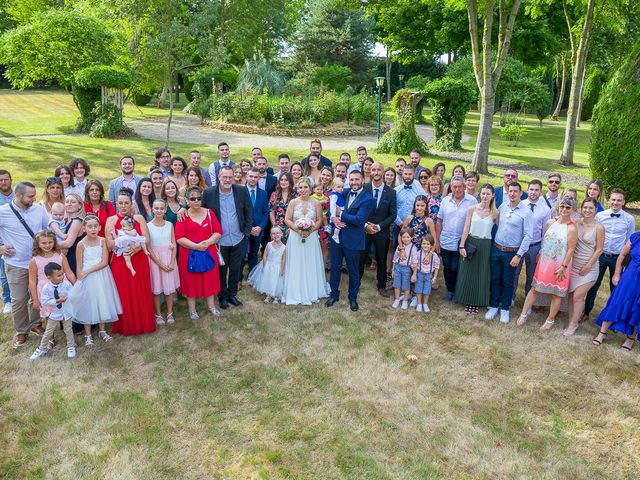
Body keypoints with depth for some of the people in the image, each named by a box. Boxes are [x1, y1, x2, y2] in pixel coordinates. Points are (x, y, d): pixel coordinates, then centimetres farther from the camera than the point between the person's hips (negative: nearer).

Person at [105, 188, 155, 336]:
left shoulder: (139, 218, 7)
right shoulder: (111, 220, 3)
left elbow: (146, 239, -3)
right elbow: (109, 244, -7)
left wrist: (135, 249, -20)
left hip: (139, 261, 1)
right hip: (120, 262, -1)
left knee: (141, 294, 5)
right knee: (124, 295, 3)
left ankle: (143, 324, 17)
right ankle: (126, 326, 14)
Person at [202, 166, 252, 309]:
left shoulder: (242, 191, -3)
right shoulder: (208, 193, -7)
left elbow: (249, 212, 4)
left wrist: (247, 231, 0)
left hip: (238, 240, 2)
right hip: (219, 241, -1)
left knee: (235, 269, 14)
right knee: (221, 270, 12)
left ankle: (232, 294, 32)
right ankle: (222, 296, 29)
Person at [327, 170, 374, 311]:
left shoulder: (367, 199, -13)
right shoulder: (345, 192, 5)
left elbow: (359, 220, -21)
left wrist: (341, 214, -14)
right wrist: (333, 218, -12)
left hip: (352, 240, -5)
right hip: (336, 236, 5)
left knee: (353, 271, 11)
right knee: (335, 267, 15)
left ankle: (353, 298, 29)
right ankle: (334, 294, 32)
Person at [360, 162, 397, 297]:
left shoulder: (391, 192, -5)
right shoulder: (364, 189, -6)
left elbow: (393, 215, -3)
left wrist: (379, 226, -13)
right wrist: (366, 225, -15)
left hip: (382, 232, 1)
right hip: (364, 230, -1)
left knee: (381, 260, 14)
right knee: (360, 259, 5)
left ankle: (381, 286, 30)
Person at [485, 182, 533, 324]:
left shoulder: (526, 212, -10)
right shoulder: (502, 207, 2)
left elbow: (527, 236, -12)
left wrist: (519, 255, -14)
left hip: (512, 252, -3)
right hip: (496, 249, 4)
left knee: (507, 282, 8)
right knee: (495, 279, 11)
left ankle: (505, 309, 23)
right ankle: (493, 306, 25)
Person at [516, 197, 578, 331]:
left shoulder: (571, 229, -16)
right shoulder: (550, 222, 0)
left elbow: (570, 250, -15)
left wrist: (563, 267, -15)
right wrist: (540, 255, 11)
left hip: (559, 266, -4)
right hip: (544, 263, 5)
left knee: (556, 294, 10)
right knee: (534, 289, 11)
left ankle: (550, 320, 25)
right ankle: (524, 314, 22)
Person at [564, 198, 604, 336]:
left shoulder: (599, 228, -10)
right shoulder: (575, 223, 0)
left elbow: (599, 249, -7)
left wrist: (588, 266, -8)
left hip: (588, 267, -4)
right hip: (573, 265, 4)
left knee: (578, 296, -5)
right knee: (572, 295, 8)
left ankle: (573, 323, 11)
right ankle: (572, 321, 22)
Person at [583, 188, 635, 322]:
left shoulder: (629, 219, -3)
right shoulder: (599, 215, -3)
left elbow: (629, 241, 3)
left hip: (618, 258, 0)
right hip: (600, 256, 0)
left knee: (615, 288, 12)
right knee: (594, 285, 7)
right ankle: (586, 312, 21)